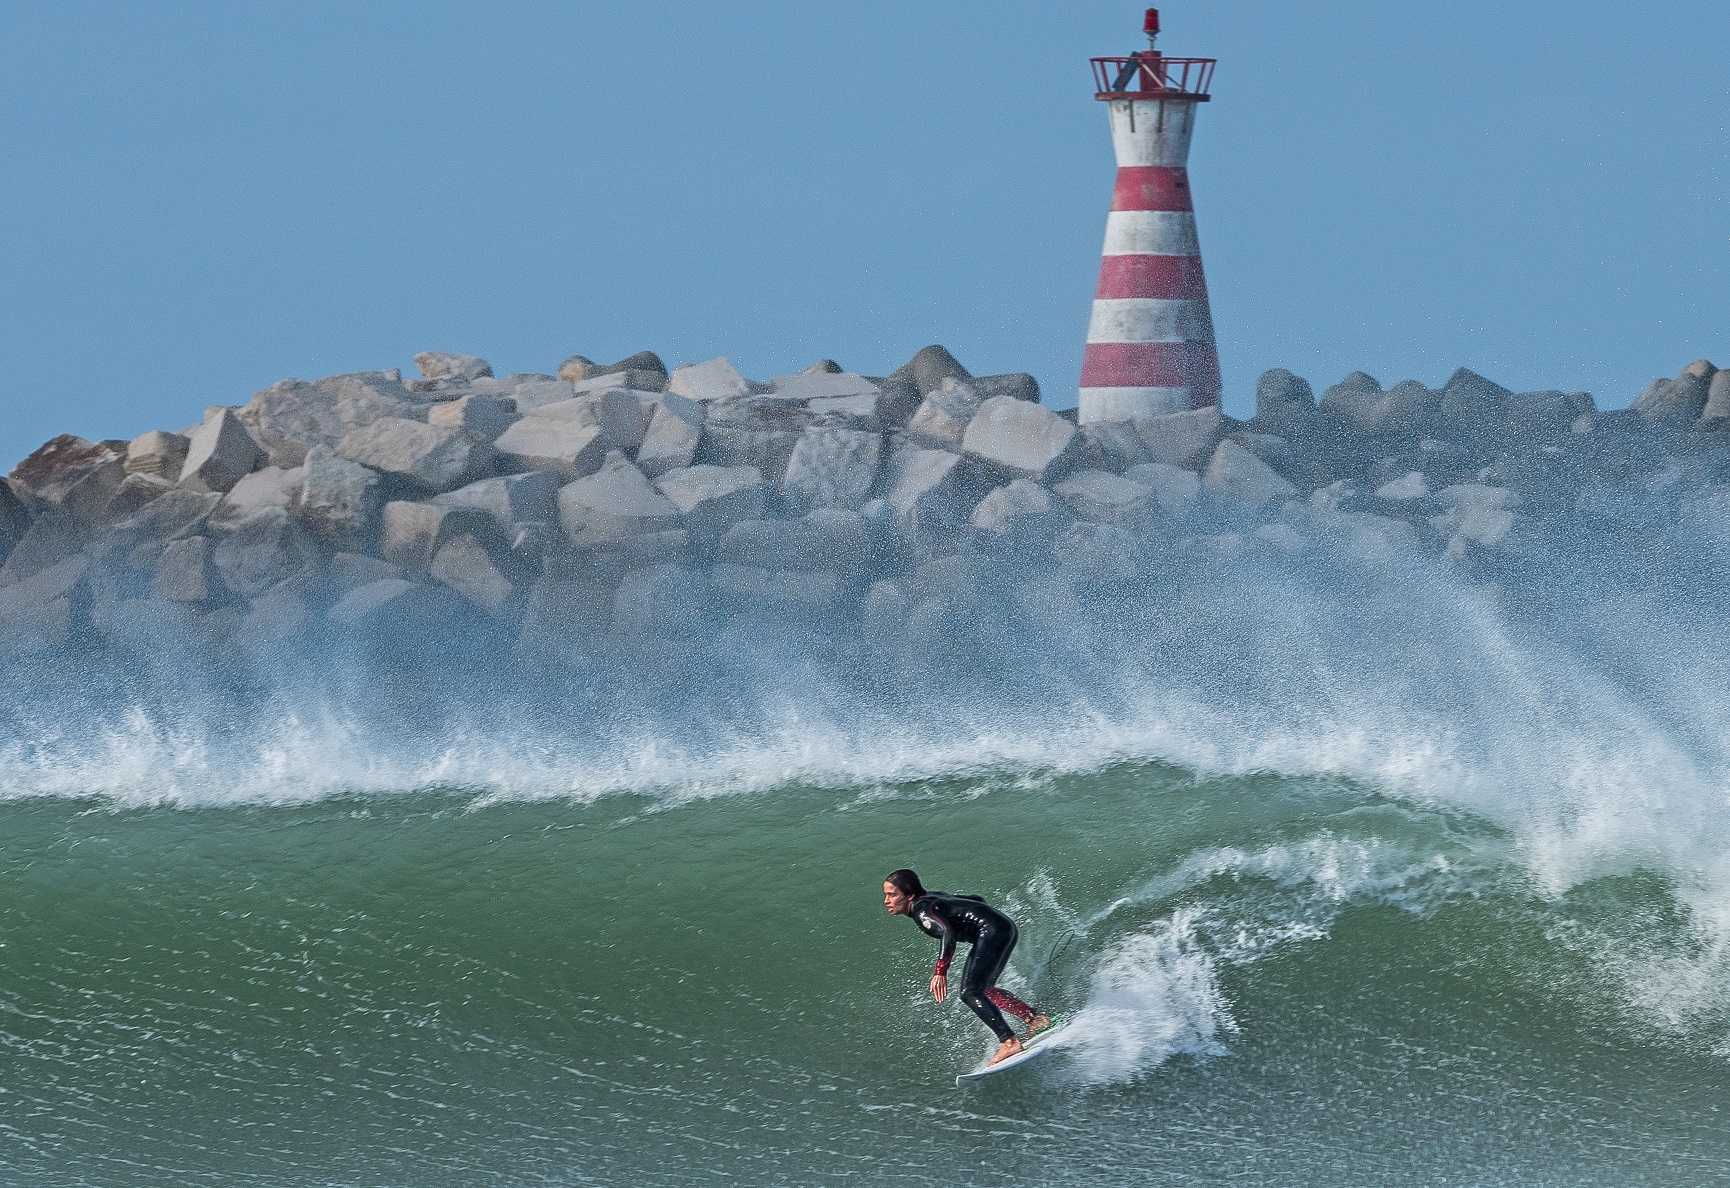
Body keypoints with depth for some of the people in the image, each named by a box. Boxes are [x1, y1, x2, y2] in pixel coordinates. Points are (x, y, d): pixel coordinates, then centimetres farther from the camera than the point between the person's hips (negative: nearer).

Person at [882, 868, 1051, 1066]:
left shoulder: (922, 909, -11)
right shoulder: (931, 899, 17)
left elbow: (947, 932, -30)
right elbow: (975, 900, 27)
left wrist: (940, 971, -35)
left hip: (992, 931, -10)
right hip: (1005, 929, 10)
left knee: (970, 993, -14)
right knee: (983, 989, 22)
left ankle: (1009, 1042, -22)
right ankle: (1035, 1018, 20)